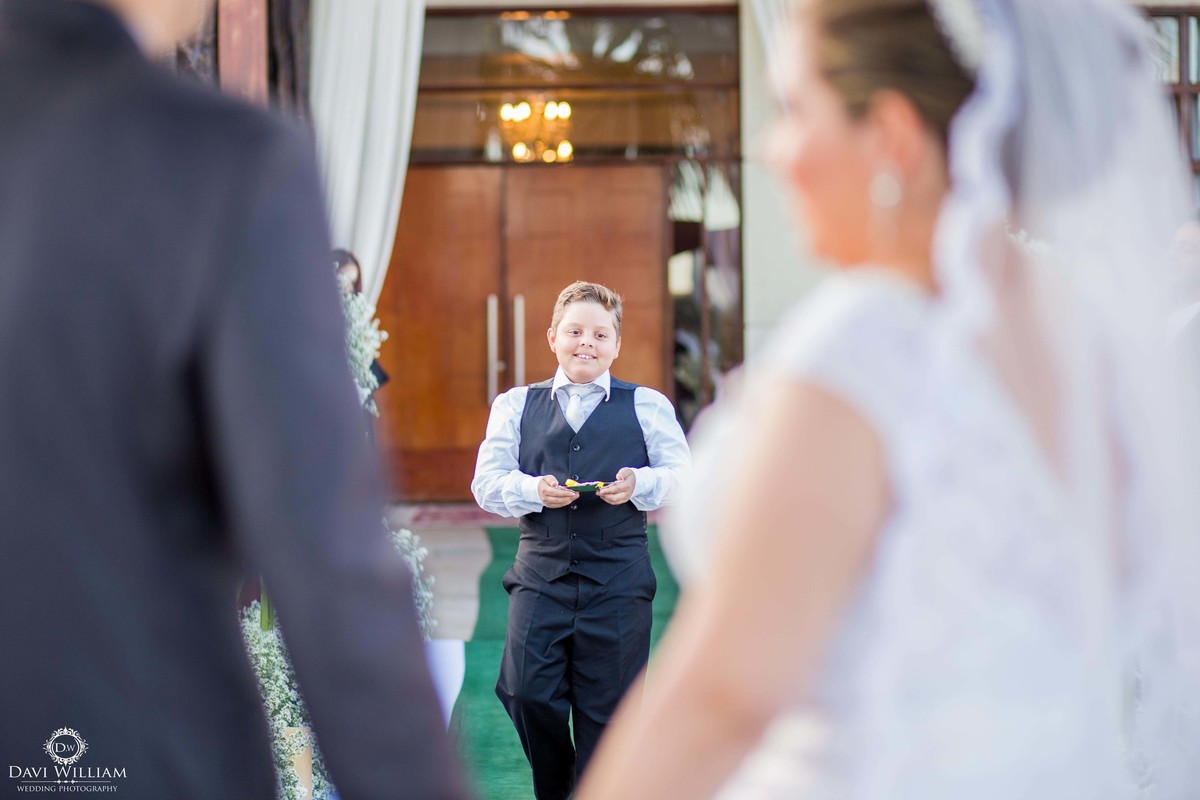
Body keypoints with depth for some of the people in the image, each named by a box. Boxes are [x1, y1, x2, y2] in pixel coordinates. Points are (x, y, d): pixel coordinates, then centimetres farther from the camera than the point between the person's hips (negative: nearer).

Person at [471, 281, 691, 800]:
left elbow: (683, 477, 3)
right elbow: (486, 483, 5)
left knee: (606, 711, 0)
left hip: (618, 580, -1)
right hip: (540, 576, 1)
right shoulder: (515, 406, 15)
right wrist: (534, 490, -15)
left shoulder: (647, 406, 12)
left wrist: (640, 483, -17)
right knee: (528, 696, -9)